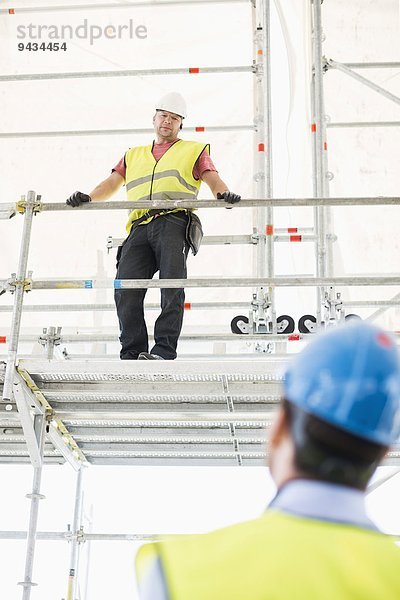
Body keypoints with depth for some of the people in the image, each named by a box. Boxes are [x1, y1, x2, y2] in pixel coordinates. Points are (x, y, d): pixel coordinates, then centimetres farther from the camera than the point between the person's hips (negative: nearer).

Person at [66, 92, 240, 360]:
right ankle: (132, 353, -12)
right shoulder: (134, 155, 35)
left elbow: (213, 179, 11)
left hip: (174, 221, -3)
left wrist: (224, 193, -13)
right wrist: (88, 198, 4)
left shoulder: (194, 150, 26)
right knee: (126, 287, -14)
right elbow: (112, 182, 24)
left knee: (172, 286, -19)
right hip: (140, 226, 3)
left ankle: (164, 350, -22)